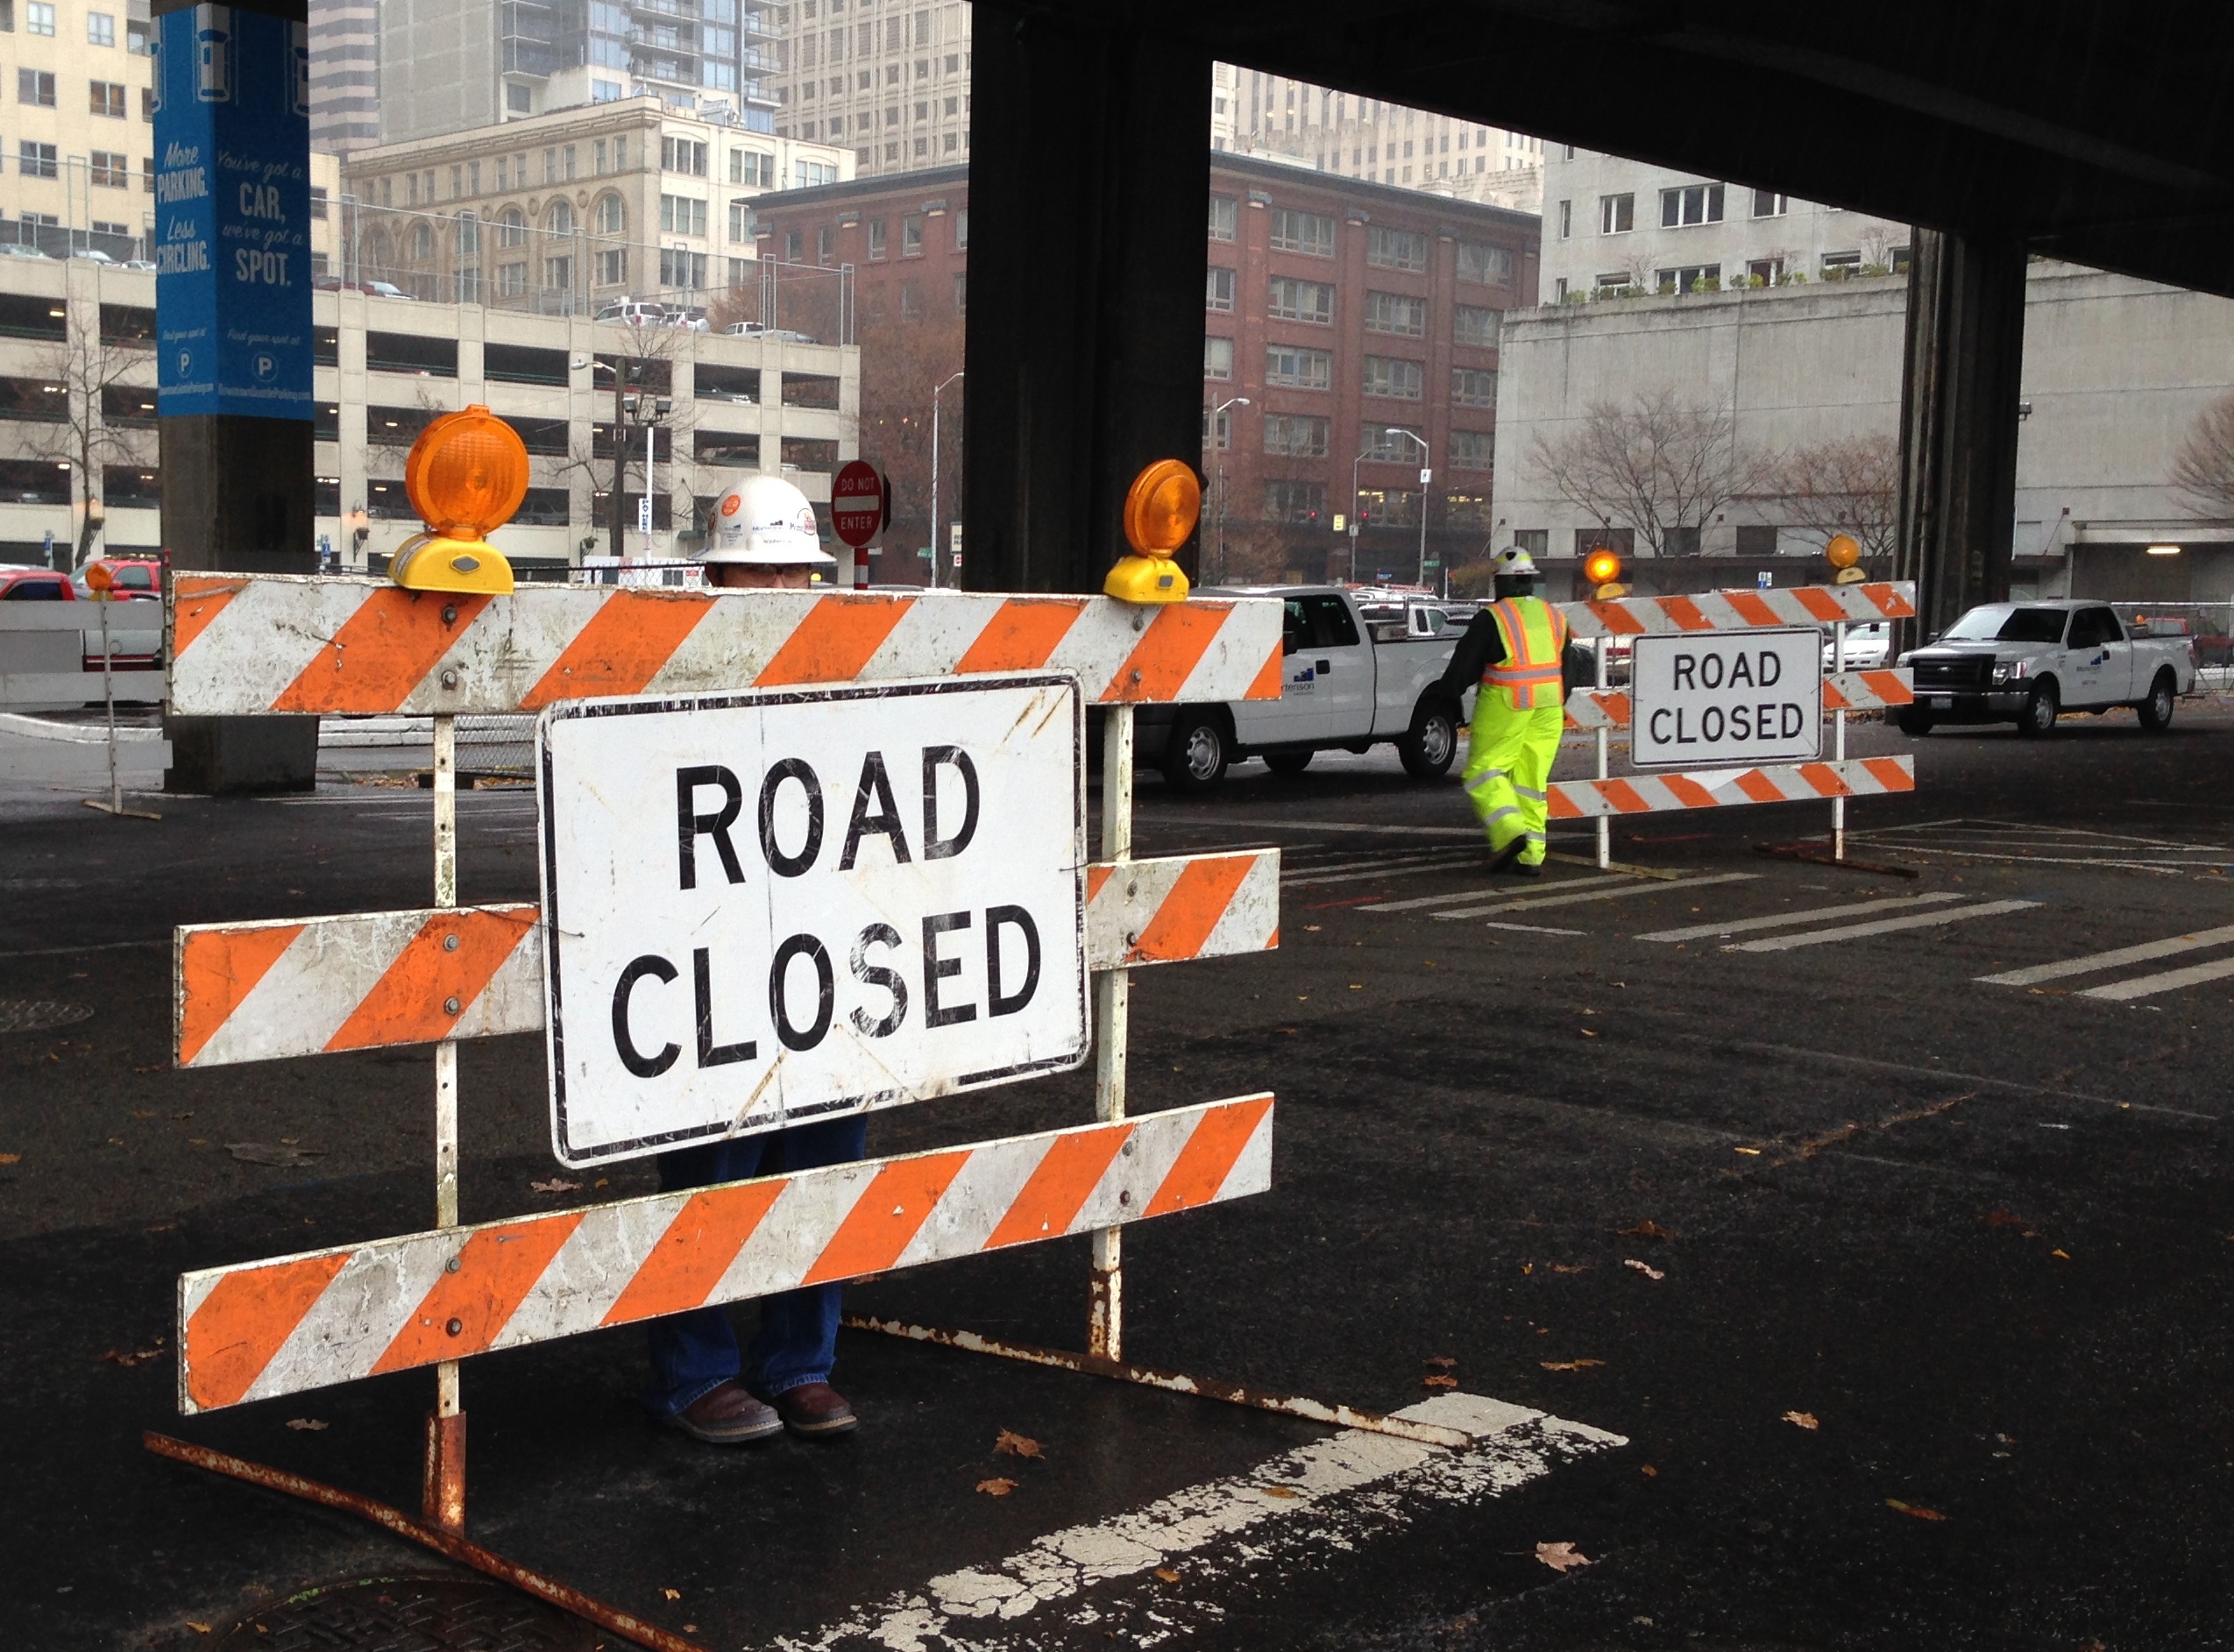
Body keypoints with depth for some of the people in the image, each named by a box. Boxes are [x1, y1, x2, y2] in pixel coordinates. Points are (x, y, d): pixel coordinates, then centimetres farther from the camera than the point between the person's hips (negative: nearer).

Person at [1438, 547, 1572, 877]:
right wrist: (1559, 705, 31)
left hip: (1504, 708, -6)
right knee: (1531, 778, 10)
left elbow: (1463, 666, -6)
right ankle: (1531, 854, 7)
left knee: (1484, 770, 1)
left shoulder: (1491, 618, -10)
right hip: (1547, 710, 6)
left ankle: (1509, 831, -19)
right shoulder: (1554, 617, 11)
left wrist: (1449, 692, 13)